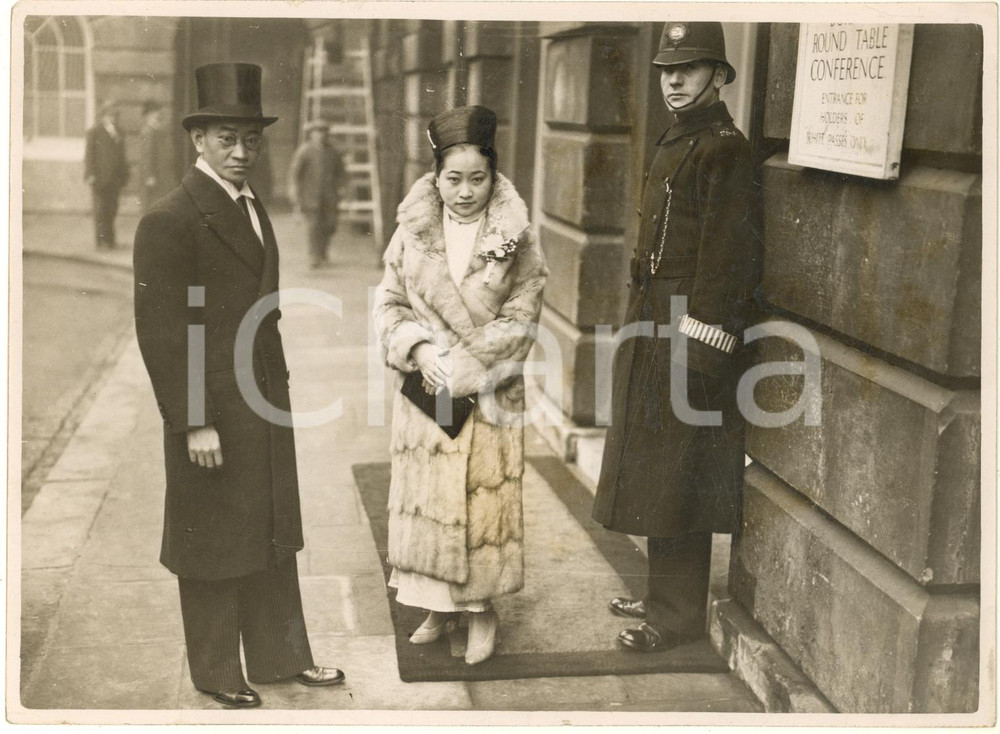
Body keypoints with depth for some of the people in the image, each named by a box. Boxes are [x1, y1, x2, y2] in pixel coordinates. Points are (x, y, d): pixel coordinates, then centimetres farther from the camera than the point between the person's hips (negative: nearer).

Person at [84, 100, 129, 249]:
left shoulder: (119, 134, 16)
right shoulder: (94, 132, 1)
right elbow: (89, 155, -2)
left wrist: (124, 175, 12)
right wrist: (90, 175, -10)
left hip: (115, 179, 5)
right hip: (100, 178, -5)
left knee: (112, 209, 5)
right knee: (101, 209, -4)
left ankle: (110, 240, 12)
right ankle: (102, 241, -3)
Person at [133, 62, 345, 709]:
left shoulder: (254, 209, 11)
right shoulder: (170, 219, -16)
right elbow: (160, 332, -18)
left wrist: (279, 388, 14)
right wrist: (194, 424, -20)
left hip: (266, 407, 8)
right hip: (212, 413, -8)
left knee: (273, 534, 17)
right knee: (214, 544, 8)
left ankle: (283, 655, 32)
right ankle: (217, 672, 26)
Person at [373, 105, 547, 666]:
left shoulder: (516, 238, -7)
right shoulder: (413, 229, 0)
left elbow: (519, 321, -9)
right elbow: (390, 302, 3)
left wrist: (460, 368, -16)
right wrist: (418, 350, -15)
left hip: (489, 397, -2)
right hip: (423, 390, 3)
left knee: (485, 499, 5)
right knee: (426, 497, 10)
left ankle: (483, 609, 23)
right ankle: (437, 606, 26)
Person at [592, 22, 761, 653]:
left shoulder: (724, 149, -14)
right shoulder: (676, 143, 15)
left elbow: (726, 254, -19)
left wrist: (697, 347, -22)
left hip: (688, 335, -10)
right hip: (653, 328, 10)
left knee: (674, 477, -2)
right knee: (655, 473, 16)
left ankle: (680, 614, 10)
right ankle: (666, 594, 29)